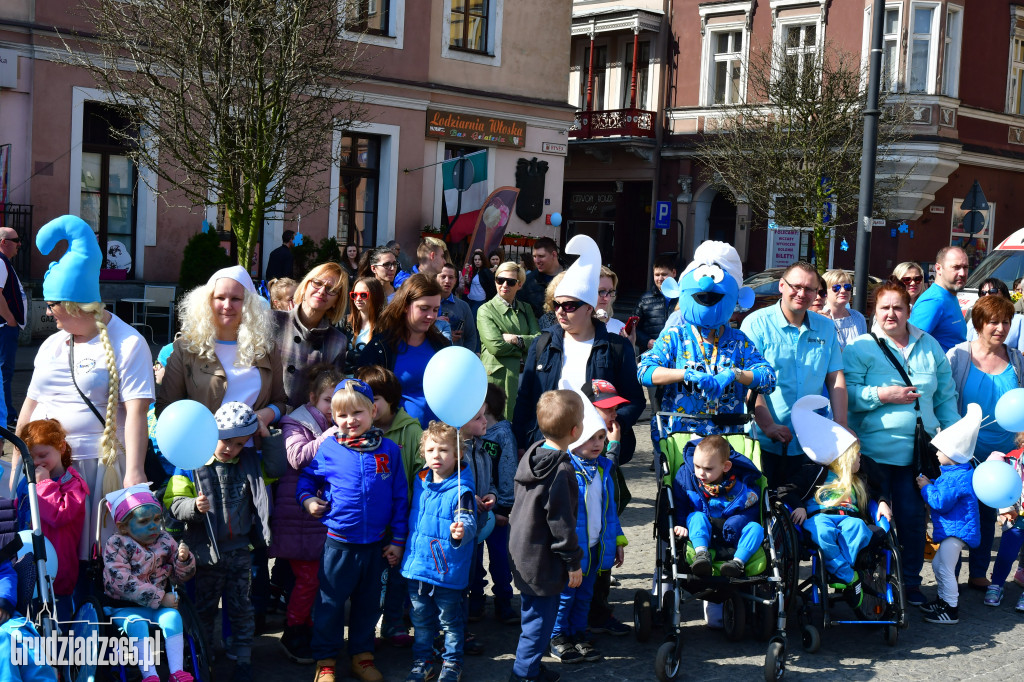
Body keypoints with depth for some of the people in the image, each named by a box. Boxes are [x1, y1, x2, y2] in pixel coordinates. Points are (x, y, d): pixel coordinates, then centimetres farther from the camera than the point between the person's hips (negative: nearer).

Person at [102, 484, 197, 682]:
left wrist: (184, 559, -13)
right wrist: (159, 598, -23)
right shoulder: (116, 545, -10)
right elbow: (122, 583, -22)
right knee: (136, 623, -32)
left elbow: (181, 576, 12)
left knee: (172, 616, -25)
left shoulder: (165, 541, 4)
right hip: (124, 606, -3)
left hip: (159, 604, 3)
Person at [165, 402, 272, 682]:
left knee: (241, 607, 9)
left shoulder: (250, 463, 4)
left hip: (240, 551, 2)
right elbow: (175, 503, -11)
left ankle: (243, 659, 20)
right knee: (204, 609, 11)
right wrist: (194, 506, -29)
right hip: (206, 551, -2)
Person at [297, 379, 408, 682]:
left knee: (368, 603, 15)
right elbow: (306, 476, 12)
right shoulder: (329, 449, -6)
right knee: (330, 603, 7)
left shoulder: (389, 450, -3)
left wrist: (398, 539, 3)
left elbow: (400, 497, 3)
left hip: (376, 543, 2)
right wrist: (307, 499, -8)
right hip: (339, 542, -2)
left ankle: (362, 655, 30)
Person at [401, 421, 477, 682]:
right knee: (421, 619, 18)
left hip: (448, 570, -6)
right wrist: (404, 547, 21)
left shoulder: (461, 489, -16)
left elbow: (468, 521, -28)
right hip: (417, 564, 6)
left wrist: (462, 530, -49)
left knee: (450, 621, 10)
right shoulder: (420, 481, 4)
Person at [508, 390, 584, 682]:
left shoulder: (531, 455, 4)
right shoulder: (562, 470, -23)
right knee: (541, 616, 2)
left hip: (522, 554, 9)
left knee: (532, 612, 20)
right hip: (543, 562, -9)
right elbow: (561, 521, -20)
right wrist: (573, 562, -10)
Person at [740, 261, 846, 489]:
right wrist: (768, 425, -19)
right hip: (767, 443, -4)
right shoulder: (757, 324, -4)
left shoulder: (826, 328, 11)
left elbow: (836, 378, 9)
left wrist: (841, 427, -3)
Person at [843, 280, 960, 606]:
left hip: (918, 451, 3)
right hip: (875, 452, -3)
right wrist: (882, 395, -19)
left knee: (913, 518, 5)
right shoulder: (861, 348, -1)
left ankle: (910, 582, 20)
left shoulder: (929, 346, 12)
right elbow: (845, 393, -10)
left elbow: (946, 395, 17)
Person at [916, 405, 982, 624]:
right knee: (938, 565, 22)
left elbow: (941, 502, -27)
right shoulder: (958, 472, 10)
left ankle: (951, 611, 1)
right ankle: (944, 600, 35)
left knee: (946, 569, -6)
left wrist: (926, 487, -14)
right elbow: (944, 493, 22)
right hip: (952, 529, 11)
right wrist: (930, 484, 8)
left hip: (956, 530, -11)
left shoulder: (956, 478, -25)